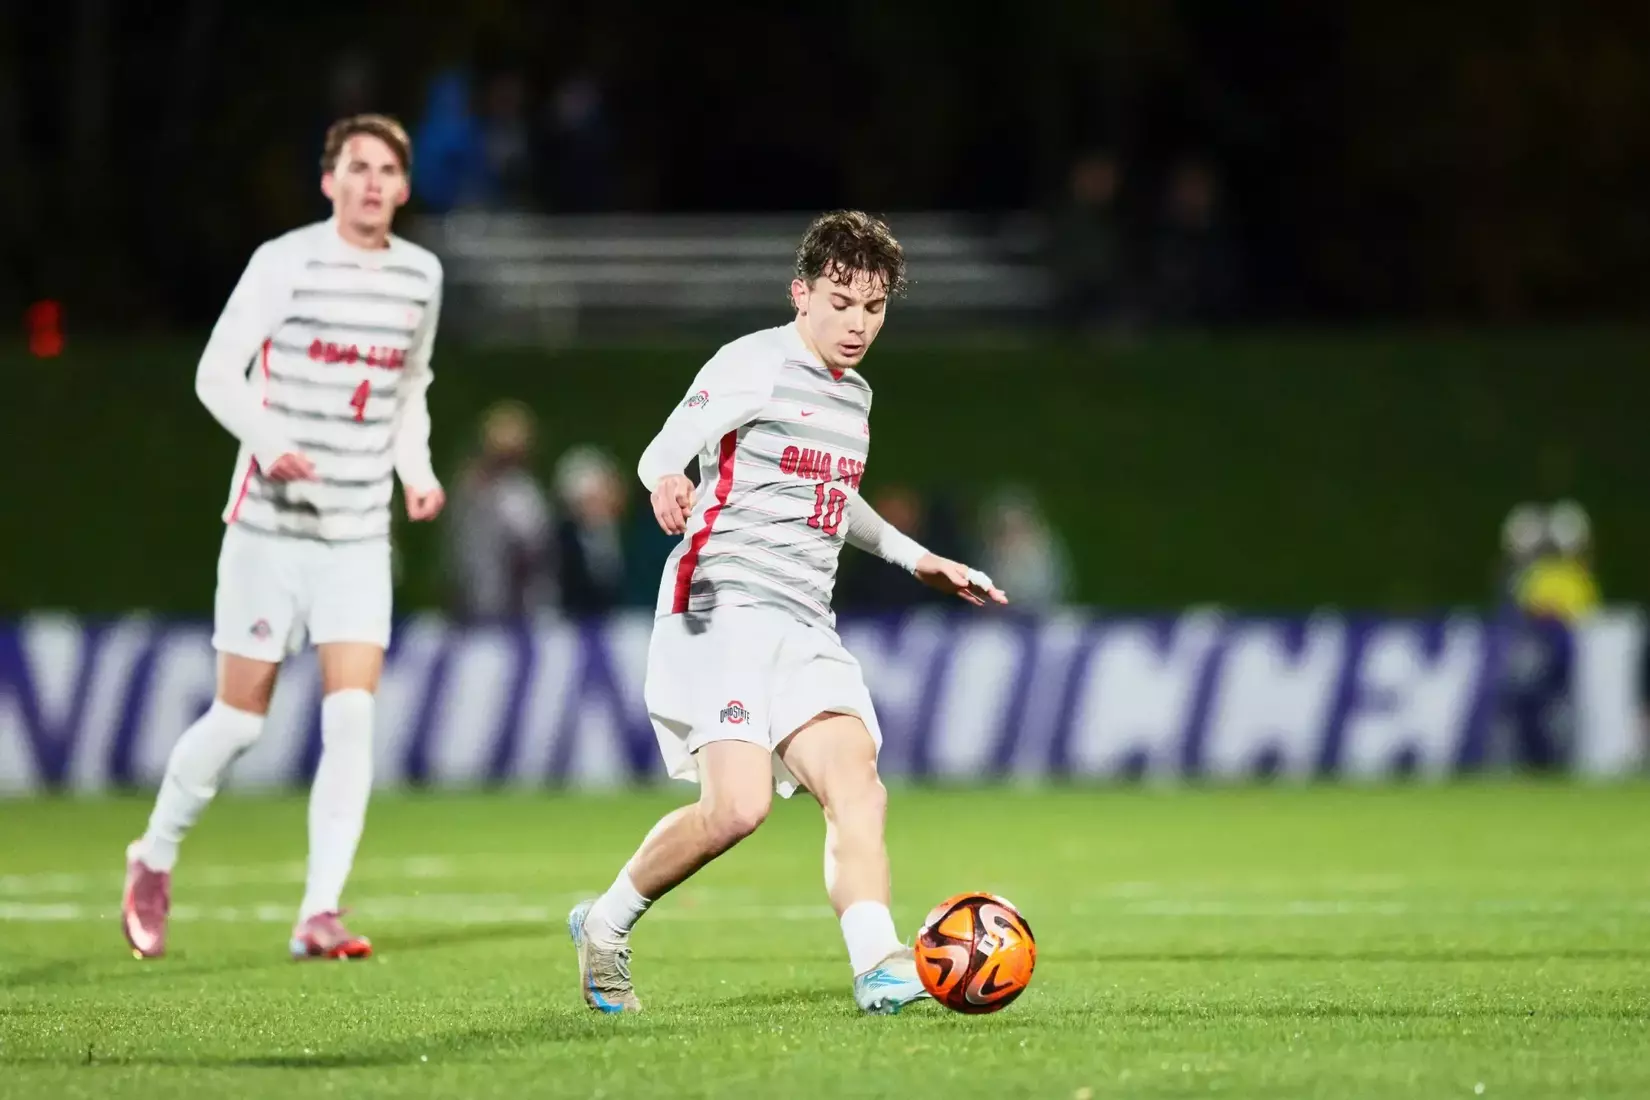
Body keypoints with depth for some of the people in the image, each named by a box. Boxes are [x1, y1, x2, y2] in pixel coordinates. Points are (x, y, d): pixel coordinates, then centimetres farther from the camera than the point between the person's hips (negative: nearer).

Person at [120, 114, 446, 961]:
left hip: (359, 533, 4)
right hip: (270, 524, -3)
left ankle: (320, 912, -8)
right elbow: (216, 372, -8)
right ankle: (154, 860, 25)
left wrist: (415, 470, 5)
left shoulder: (420, 277, 7)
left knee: (352, 715, -10)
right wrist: (269, 442, -25)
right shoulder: (284, 262, -8)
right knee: (240, 718, 1)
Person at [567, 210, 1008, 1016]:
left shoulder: (855, 397, 20)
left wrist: (913, 556, 39)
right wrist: (666, 482, -37)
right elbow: (663, 451, -14)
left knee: (855, 782, -15)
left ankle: (876, 963, -27)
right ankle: (605, 926, 2)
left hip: (805, 631, 8)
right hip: (722, 612, -8)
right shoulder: (754, 366, -5)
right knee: (738, 806, -20)